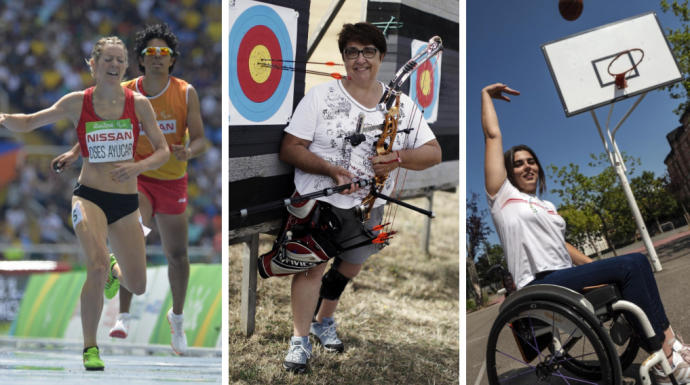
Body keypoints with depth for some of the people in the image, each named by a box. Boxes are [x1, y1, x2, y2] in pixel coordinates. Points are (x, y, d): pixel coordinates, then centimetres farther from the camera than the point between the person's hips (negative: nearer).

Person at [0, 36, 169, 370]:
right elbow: (28, 123, 4)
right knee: (97, 267, -27)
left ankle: (114, 269, 45)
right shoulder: (76, 103, -3)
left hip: (126, 203, 2)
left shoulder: (138, 104, -3)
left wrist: (137, 167, -17)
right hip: (89, 196, -2)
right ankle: (90, 347, -8)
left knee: (137, 287, 7)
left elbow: (163, 151, 2)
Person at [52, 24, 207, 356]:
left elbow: (200, 140, -6)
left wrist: (189, 151, -27)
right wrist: (76, 152, -2)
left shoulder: (185, 93, -6)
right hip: (136, 177, -1)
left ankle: (177, 317, 32)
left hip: (172, 181, 1)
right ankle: (123, 316, -20)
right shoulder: (125, 93, -4)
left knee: (177, 255, 8)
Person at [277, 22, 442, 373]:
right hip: (318, 199, -3)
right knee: (312, 263, -8)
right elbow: (289, 149, -11)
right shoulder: (320, 96, -7)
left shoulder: (401, 105, 1)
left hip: (368, 206, 4)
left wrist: (399, 158, -20)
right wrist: (331, 169, -26)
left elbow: (433, 153, 1)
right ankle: (300, 340, 5)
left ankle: (324, 321, 41)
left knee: (350, 266, 17)